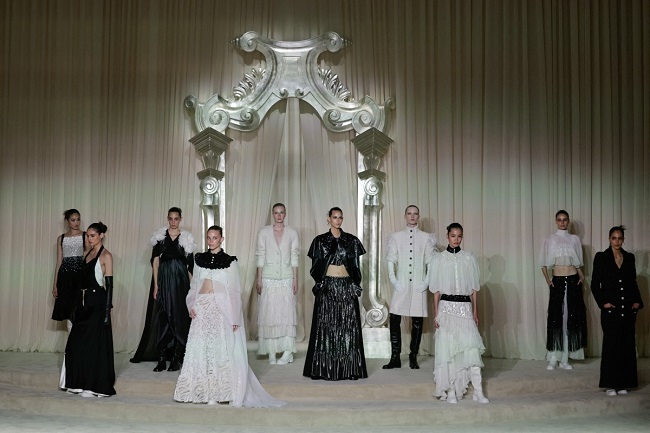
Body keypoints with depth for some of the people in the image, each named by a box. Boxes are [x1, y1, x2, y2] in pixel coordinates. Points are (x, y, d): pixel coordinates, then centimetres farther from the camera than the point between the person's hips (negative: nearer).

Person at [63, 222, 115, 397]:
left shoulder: (106, 255, -8)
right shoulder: (88, 254, 14)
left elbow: (109, 284, -12)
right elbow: (82, 280, 16)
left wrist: (107, 310, -17)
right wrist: (76, 306, 15)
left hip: (97, 303, -8)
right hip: (83, 302, 8)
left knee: (94, 343, -3)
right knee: (78, 343, 9)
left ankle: (96, 386, 6)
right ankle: (81, 383, 20)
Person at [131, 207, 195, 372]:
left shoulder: (186, 238, 4)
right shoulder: (160, 236, 4)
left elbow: (190, 265, 4)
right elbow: (155, 261, 1)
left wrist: (190, 286, -3)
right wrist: (156, 285, -5)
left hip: (180, 280, -1)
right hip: (163, 279, 1)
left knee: (178, 317, 1)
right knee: (161, 317, 3)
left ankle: (176, 358, 8)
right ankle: (161, 358, 8)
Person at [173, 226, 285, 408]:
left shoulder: (229, 262, -1)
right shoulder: (200, 260, 10)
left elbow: (234, 291, -2)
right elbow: (194, 286, 15)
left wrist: (234, 318, -7)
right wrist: (191, 305, -1)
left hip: (221, 309, -4)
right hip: (202, 309, 4)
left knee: (221, 349, -3)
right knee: (201, 349, 4)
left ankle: (217, 392, 5)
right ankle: (204, 391, 12)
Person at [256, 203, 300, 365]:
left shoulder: (292, 233, 5)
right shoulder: (264, 232, 4)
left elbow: (294, 258, 6)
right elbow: (261, 257, 4)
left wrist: (295, 279, 1)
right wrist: (259, 280, 0)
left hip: (286, 279, 0)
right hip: (269, 279, 0)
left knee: (287, 312, -4)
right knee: (269, 313, -1)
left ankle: (287, 352, 0)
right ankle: (272, 353, 4)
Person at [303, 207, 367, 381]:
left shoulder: (351, 240, 8)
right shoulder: (320, 240, 5)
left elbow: (356, 265, 8)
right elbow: (315, 267, 6)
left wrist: (355, 285, 2)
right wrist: (320, 283, -2)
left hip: (347, 287, 1)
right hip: (327, 286, -1)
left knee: (348, 326, 0)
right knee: (326, 326, 0)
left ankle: (349, 367, 5)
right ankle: (325, 367, 7)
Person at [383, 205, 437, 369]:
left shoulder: (427, 237, 7)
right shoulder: (396, 237, 8)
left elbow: (431, 263, 5)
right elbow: (390, 261, 6)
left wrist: (426, 282, -5)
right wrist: (394, 281, -4)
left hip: (419, 286, 0)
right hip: (401, 285, 0)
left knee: (417, 321, 2)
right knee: (394, 318, -6)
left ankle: (413, 357, 13)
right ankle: (395, 358, 2)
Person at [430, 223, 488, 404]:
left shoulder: (469, 259, 7)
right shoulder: (438, 259, 3)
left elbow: (473, 288, 9)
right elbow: (436, 289, 4)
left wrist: (475, 312, 7)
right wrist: (436, 313, 0)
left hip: (465, 306, 1)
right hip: (446, 306, -1)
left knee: (471, 347, -5)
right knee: (447, 348, 0)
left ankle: (478, 392, -2)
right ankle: (450, 391, 7)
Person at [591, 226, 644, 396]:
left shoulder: (629, 257, 10)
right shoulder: (601, 257, -1)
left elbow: (633, 282, 15)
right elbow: (595, 284, -2)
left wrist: (637, 301, 3)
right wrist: (603, 302, -10)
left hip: (628, 308, 4)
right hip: (611, 308, -4)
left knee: (627, 344, 4)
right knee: (611, 344, -3)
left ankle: (623, 383, 12)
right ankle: (610, 384, 3)